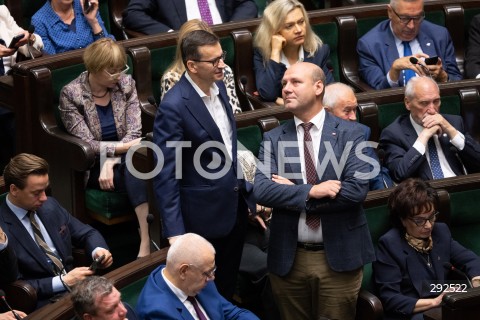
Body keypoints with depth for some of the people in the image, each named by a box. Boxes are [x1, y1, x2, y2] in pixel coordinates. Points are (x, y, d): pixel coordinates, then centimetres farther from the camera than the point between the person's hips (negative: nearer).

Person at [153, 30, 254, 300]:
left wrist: (244, 187, 15)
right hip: (205, 213, -7)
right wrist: (175, 232, -23)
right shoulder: (174, 107, -24)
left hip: (236, 203, 7)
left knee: (229, 282, 21)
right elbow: (166, 175, -22)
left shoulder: (218, 87, 1)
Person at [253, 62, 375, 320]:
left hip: (339, 256, -2)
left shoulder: (350, 134, -2)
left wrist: (292, 192, -12)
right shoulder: (273, 139, 4)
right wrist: (310, 191, -22)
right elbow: (261, 190, -9)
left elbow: (358, 189, -14)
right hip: (289, 258, 2)